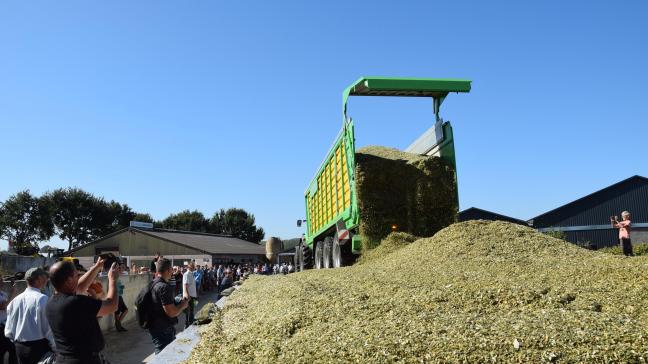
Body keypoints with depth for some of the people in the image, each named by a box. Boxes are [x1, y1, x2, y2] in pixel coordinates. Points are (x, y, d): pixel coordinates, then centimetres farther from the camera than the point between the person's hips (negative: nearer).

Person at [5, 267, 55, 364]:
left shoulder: (14, 301, 3)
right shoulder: (42, 299, -17)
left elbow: (8, 331, 7)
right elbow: (49, 328, -16)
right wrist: (55, 348, -5)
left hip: (19, 347, 7)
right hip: (39, 346, -6)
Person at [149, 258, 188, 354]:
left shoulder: (154, 283, 8)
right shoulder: (164, 287, -24)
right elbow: (171, 312, -27)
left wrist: (177, 302, 13)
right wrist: (183, 305, -9)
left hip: (156, 327, 10)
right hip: (163, 331, -10)